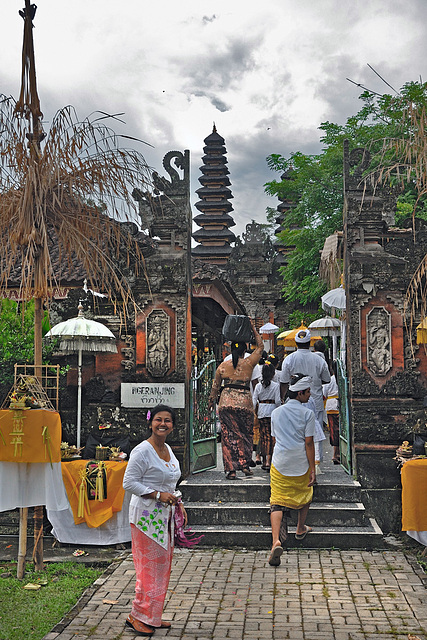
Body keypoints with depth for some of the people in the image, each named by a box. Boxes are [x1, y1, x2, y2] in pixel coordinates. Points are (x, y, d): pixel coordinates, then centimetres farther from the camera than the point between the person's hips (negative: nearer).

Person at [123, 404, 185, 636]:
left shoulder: (168, 450, 12)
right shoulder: (142, 450, -14)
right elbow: (129, 482, -17)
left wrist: (177, 502, 10)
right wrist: (158, 495, -21)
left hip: (164, 516, 8)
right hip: (146, 515, -8)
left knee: (162, 566, 13)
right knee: (149, 566, -5)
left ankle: (152, 616, 24)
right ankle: (138, 616, 10)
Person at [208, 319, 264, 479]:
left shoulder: (223, 365, 7)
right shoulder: (249, 363, 2)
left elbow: (216, 385, 15)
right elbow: (260, 347, 15)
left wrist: (211, 401, 28)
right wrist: (253, 328, 19)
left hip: (226, 402, 1)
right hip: (244, 402, -1)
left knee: (228, 435, 2)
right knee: (246, 434, 12)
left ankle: (231, 469, 0)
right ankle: (245, 465, 8)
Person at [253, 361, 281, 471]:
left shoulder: (258, 385, 2)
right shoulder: (276, 385, -7)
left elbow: (254, 400, 2)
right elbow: (277, 401, -10)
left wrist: (255, 412, 14)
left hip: (261, 412, 3)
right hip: (272, 411, -3)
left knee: (263, 435, 11)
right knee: (270, 436, -3)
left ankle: (264, 460, 16)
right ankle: (268, 461, -12)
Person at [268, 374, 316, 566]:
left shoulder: (276, 412, 5)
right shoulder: (307, 414, -7)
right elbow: (309, 443, -10)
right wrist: (312, 469, -5)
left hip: (279, 464, 2)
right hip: (301, 465, -2)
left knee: (277, 503, -1)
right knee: (305, 496, 25)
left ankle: (276, 541, -20)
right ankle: (300, 529, 44)